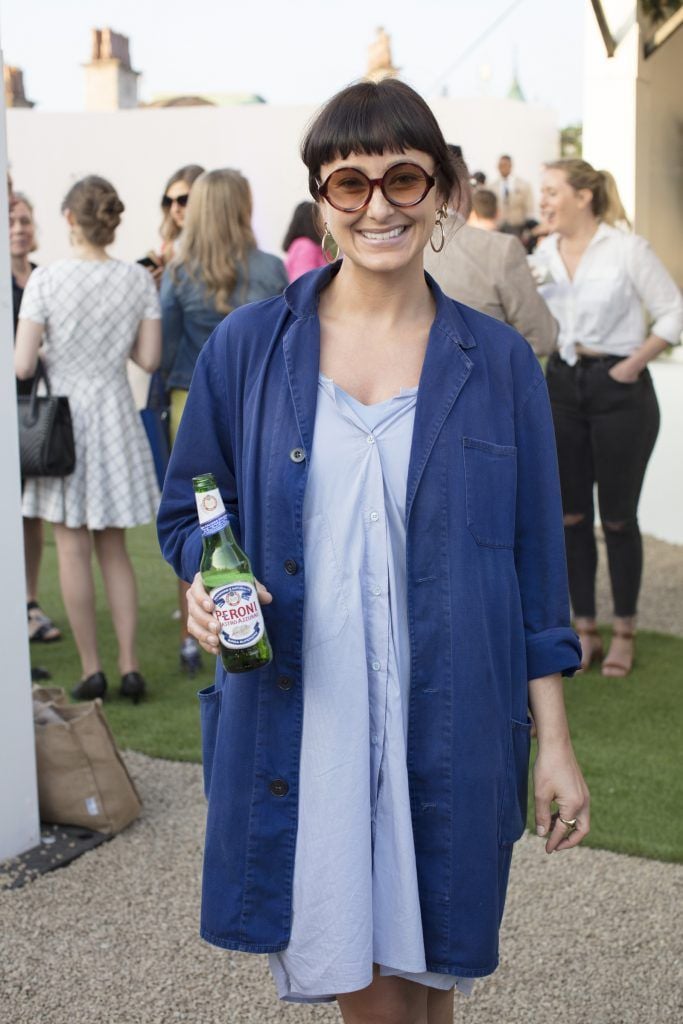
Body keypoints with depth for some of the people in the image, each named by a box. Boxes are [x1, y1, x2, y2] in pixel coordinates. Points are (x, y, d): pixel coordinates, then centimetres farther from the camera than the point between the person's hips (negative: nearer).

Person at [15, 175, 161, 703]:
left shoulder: (46, 279, -11)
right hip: (114, 412, 3)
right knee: (114, 548, 13)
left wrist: (49, 351, 8)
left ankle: (92, 670, 9)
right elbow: (149, 358, 0)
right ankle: (130, 666, 11)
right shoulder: (138, 279, -2)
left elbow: (22, 365, -13)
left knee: (73, 547, 6)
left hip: (61, 415, -3)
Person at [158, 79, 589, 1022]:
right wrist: (206, 580, -12)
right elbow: (189, 511, 11)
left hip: (448, 724, 1)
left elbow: (535, 565, 5)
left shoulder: (498, 363, 2)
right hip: (298, 722, 0)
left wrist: (555, 743, 3)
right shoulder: (247, 346, 1)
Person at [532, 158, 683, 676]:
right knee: (571, 516, 7)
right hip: (563, 386, 5)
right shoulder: (544, 254, 6)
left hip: (619, 390, -5)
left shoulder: (628, 249, -8)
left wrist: (632, 365, -10)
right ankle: (585, 630, 20)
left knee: (618, 516, 3)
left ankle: (625, 633, 18)